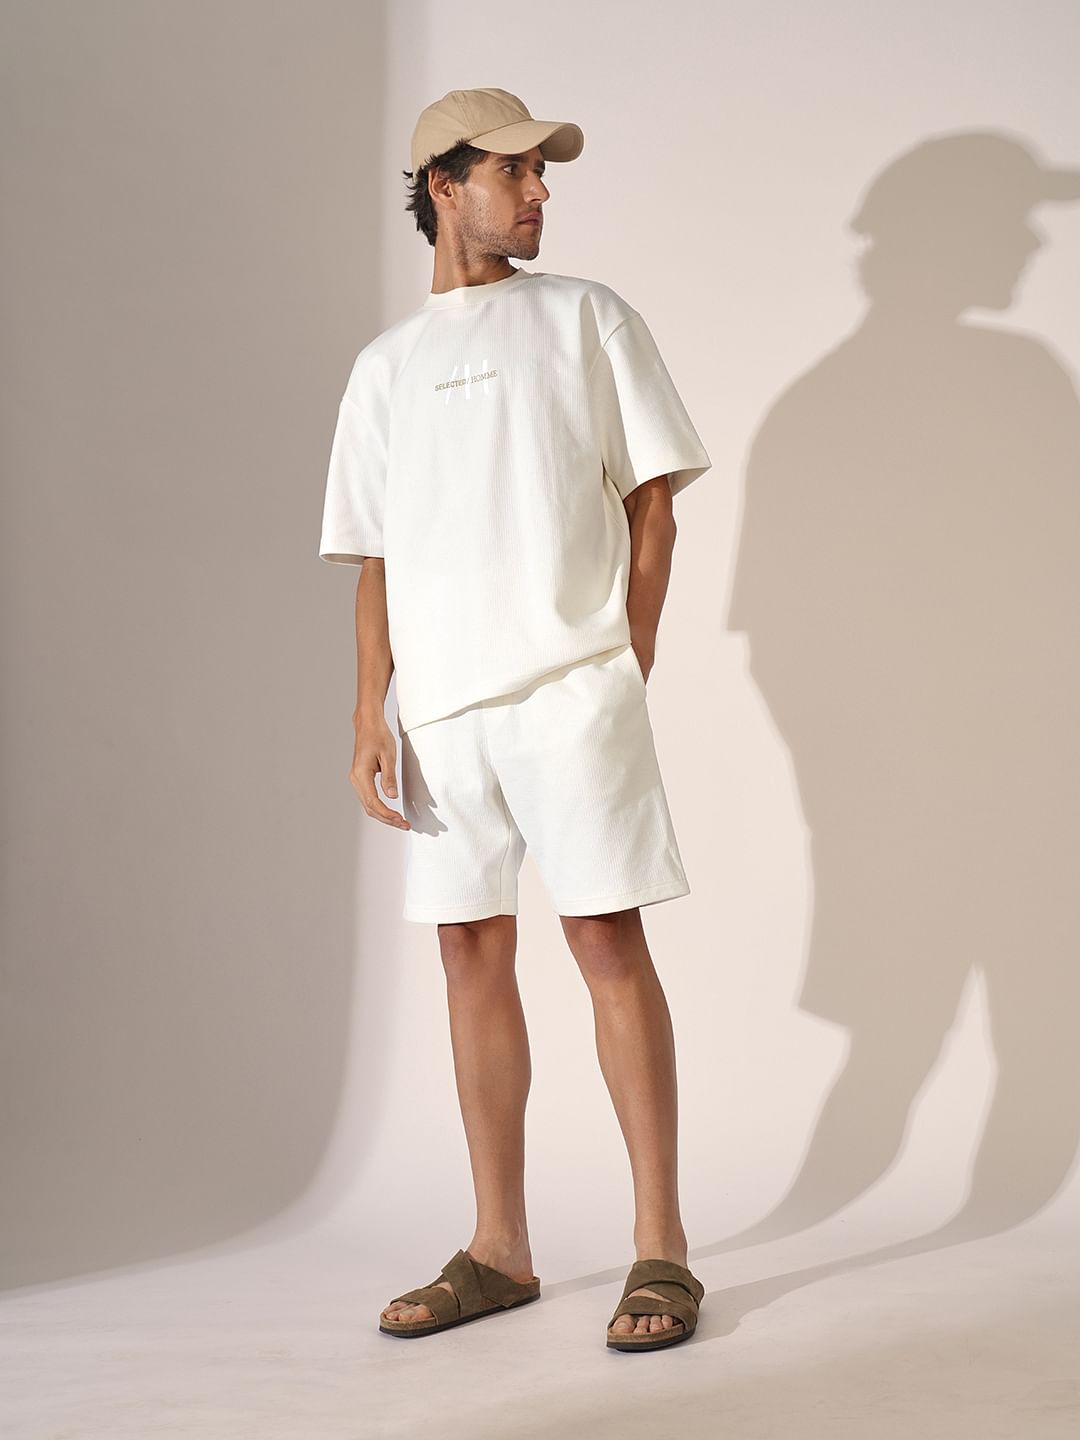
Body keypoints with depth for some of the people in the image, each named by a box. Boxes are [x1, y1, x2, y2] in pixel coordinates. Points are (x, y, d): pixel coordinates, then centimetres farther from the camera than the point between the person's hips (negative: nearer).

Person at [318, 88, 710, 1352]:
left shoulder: (586, 318, 8)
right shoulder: (385, 366, 16)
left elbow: (652, 497, 5)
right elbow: (376, 559, 15)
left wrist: (626, 669, -4)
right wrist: (369, 715, 4)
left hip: (569, 687, -3)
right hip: (441, 703, 3)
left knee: (607, 941, -7)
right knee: (473, 956, 5)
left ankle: (661, 1246, -1)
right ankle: (498, 1249, 13)